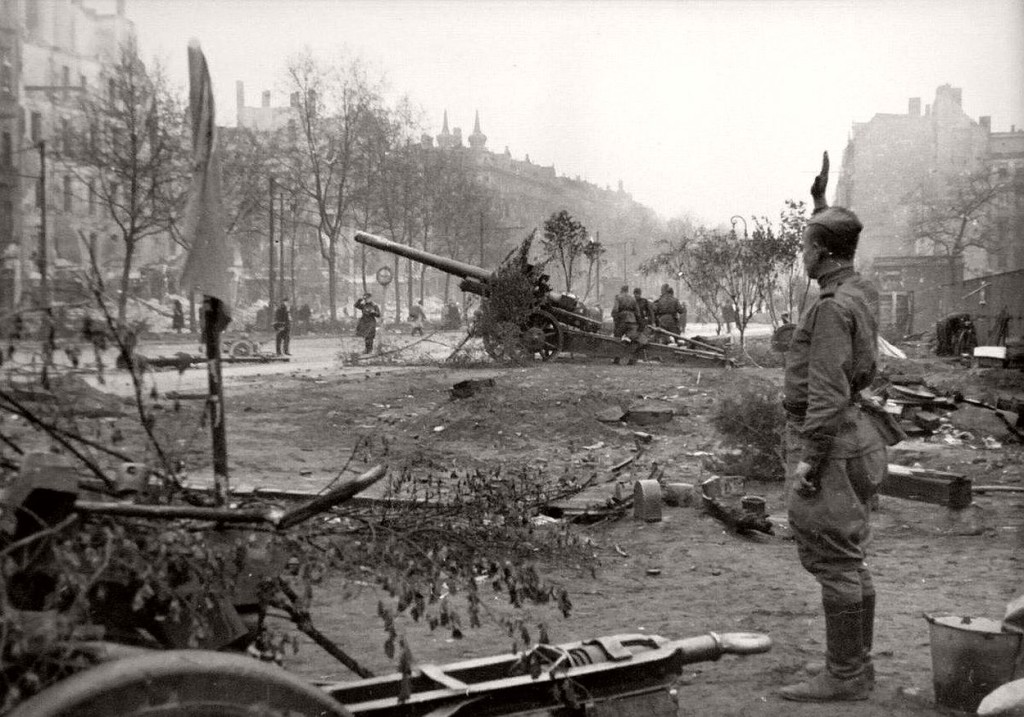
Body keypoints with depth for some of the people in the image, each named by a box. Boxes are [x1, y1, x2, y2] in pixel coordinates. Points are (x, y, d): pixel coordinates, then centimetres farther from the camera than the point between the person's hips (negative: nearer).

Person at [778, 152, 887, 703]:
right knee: (847, 560, 14)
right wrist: (820, 204, 35)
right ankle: (857, 666, 22)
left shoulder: (832, 308, -19)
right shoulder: (862, 291, 10)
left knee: (833, 562, -5)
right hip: (853, 435, 10)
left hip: (826, 441, -10)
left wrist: (808, 460, -22)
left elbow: (828, 391, -24)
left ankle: (843, 675, 2)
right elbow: (835, 261, 35)